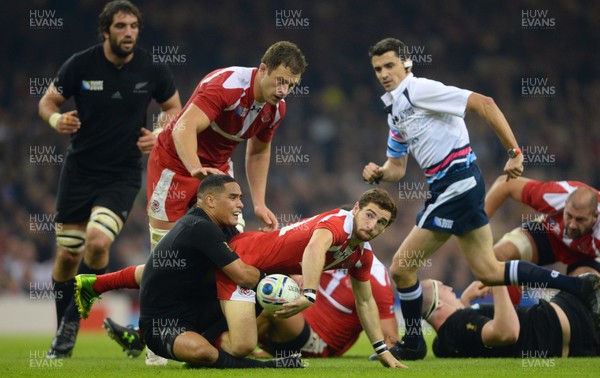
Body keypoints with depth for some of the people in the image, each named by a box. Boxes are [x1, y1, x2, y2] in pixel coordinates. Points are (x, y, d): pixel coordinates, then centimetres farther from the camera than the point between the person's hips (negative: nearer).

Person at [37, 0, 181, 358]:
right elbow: (48, 101, 4)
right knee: (67, 255, 2)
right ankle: (63, 331, 23)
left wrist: (160, 135, -10)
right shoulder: (81, 64, -7)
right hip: (79, 170, 1)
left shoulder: (152, 68, -5)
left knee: (97, 240, -23)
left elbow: (174, 108, 10)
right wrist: (57, 119, -18)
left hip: (123, 175, -1)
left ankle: (74, 317, 3)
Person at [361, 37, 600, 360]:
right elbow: (397, 167, 24)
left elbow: (482, 103, -18)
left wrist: (514, 152, -22)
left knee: (402, 267, -5)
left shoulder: (419, 89, -10)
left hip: (457, 183, -9)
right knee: (488, 271, 8)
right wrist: (377, 174, -1)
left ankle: (413, 345, 8)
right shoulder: (395, 111, 18)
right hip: (445, 187, 9)